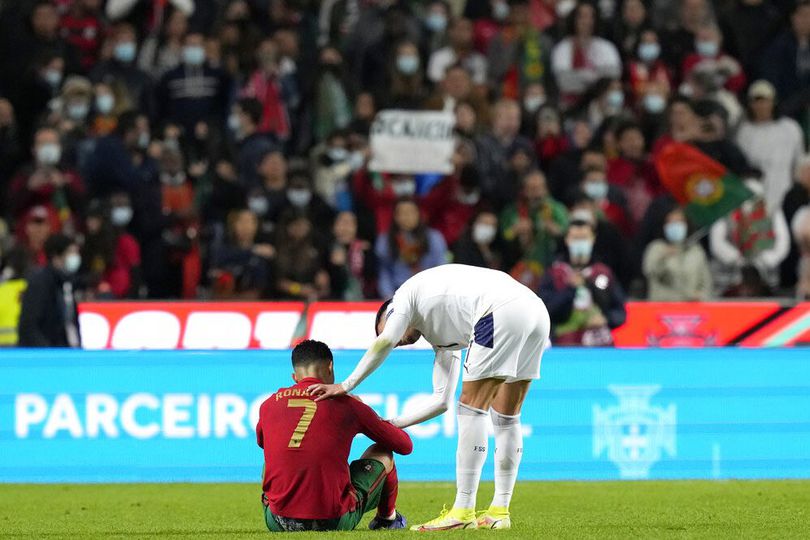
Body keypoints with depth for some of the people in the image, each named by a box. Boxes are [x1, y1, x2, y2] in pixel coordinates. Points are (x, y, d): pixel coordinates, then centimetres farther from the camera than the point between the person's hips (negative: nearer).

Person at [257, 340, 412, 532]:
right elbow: (405, 446, 13)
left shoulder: (268, 405, 7)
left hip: (279, 524, 3)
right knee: (383, 454, 23)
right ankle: (387, 517, 48)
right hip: (334, 522, -3)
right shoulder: (346, 403, 0)